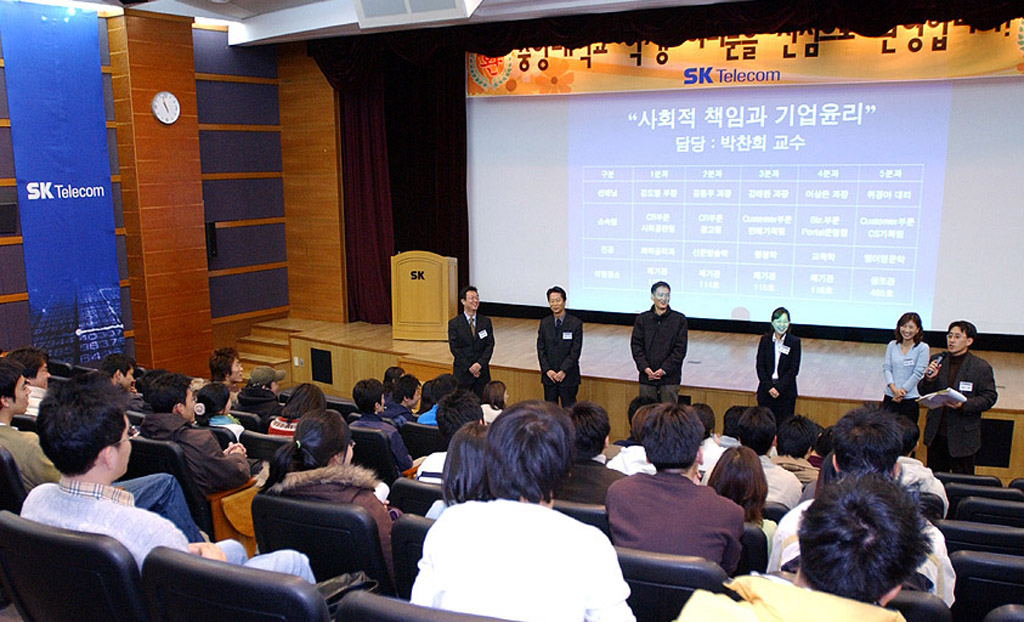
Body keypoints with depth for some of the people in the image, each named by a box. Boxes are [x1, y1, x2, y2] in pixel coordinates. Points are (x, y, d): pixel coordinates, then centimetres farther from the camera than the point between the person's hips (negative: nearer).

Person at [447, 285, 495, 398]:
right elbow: (454, 348, -5)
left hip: (482, 371, 2)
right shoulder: (454, 323, -1)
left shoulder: (486, 321, 6)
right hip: (462, 372, -2)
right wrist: (469, 367, -11)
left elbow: (490, 345, 2)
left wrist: (480, 364, -12)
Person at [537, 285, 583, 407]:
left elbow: (575, 351, -9)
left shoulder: (575, 323, -6)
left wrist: (563, 371, -14)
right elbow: (540, 349, 4)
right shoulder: (544, 323, 6)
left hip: (568, 375, -3)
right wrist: (547, 370, -8)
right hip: (549, 375, 3)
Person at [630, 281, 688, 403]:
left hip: (670, 376, -1)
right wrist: (645, 367, -11)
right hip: (647, 375, 2)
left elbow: (680, 348, -3)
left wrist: (665, 369, -11)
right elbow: (636, 345, 3)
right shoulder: (642, 319, 4)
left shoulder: (679, 319, -1)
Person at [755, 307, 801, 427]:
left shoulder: (794, 341, -3)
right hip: (766, 390, 2)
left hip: (786, 391, -2)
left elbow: (794, 369, -6)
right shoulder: (765, 339, 2)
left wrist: (779, 388, -13)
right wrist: (769, 387, -10)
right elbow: (759, 365, 0)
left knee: (783, 424, -1)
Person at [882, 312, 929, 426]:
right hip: (890, 397, 3)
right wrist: (894, 389, -12)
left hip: (910, 398, -3)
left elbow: (918, 373, -7)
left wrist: (902, 391, -11)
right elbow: (886, 368, 2)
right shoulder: (892, 345, 7)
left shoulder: (922, 348, -3)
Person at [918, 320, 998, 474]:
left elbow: (989, 397, -6)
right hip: (936, 433, 4)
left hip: (963, 437, -3)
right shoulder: (936, 360, 6)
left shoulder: (981, 367, -5)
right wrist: (928, 378, -14)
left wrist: (964, 405, -21)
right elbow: (923, 392, 7)